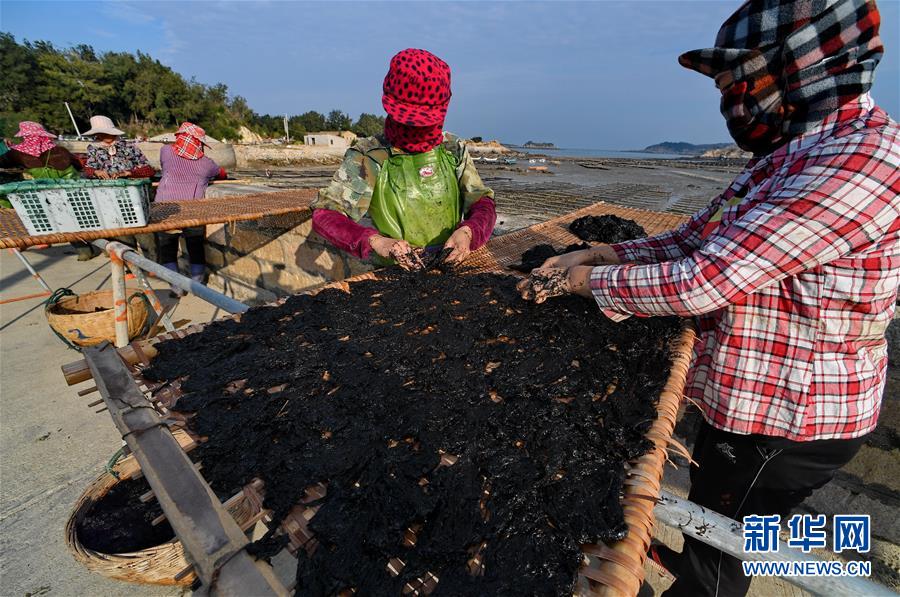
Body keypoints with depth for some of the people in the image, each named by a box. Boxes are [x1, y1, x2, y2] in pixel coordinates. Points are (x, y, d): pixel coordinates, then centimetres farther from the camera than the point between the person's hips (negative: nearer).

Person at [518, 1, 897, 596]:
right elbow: (697, 240, 6)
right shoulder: (797, 150, 7)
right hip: (746, 394, 9)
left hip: (785, 418, -8)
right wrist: (598, 252, -2)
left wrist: (587, 279, -18)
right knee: (705, 529, 32)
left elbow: (702, 282, -30)